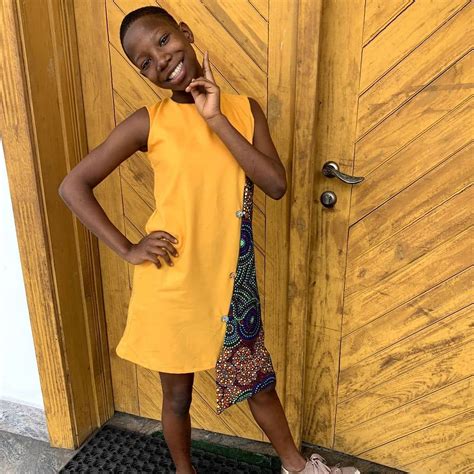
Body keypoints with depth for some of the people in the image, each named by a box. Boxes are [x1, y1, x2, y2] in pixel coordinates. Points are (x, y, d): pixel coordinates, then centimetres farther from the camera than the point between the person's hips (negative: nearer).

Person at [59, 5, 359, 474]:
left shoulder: (244, 109, -1)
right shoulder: (148, 123, -9)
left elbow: (276, 185, -13)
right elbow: (72, 185, -5)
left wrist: (217, 121, -17)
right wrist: (127, 249, -11)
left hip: (230, 279, 2)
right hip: (171, 282, -2)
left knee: (258, 381, 21)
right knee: (178, 392, 19)